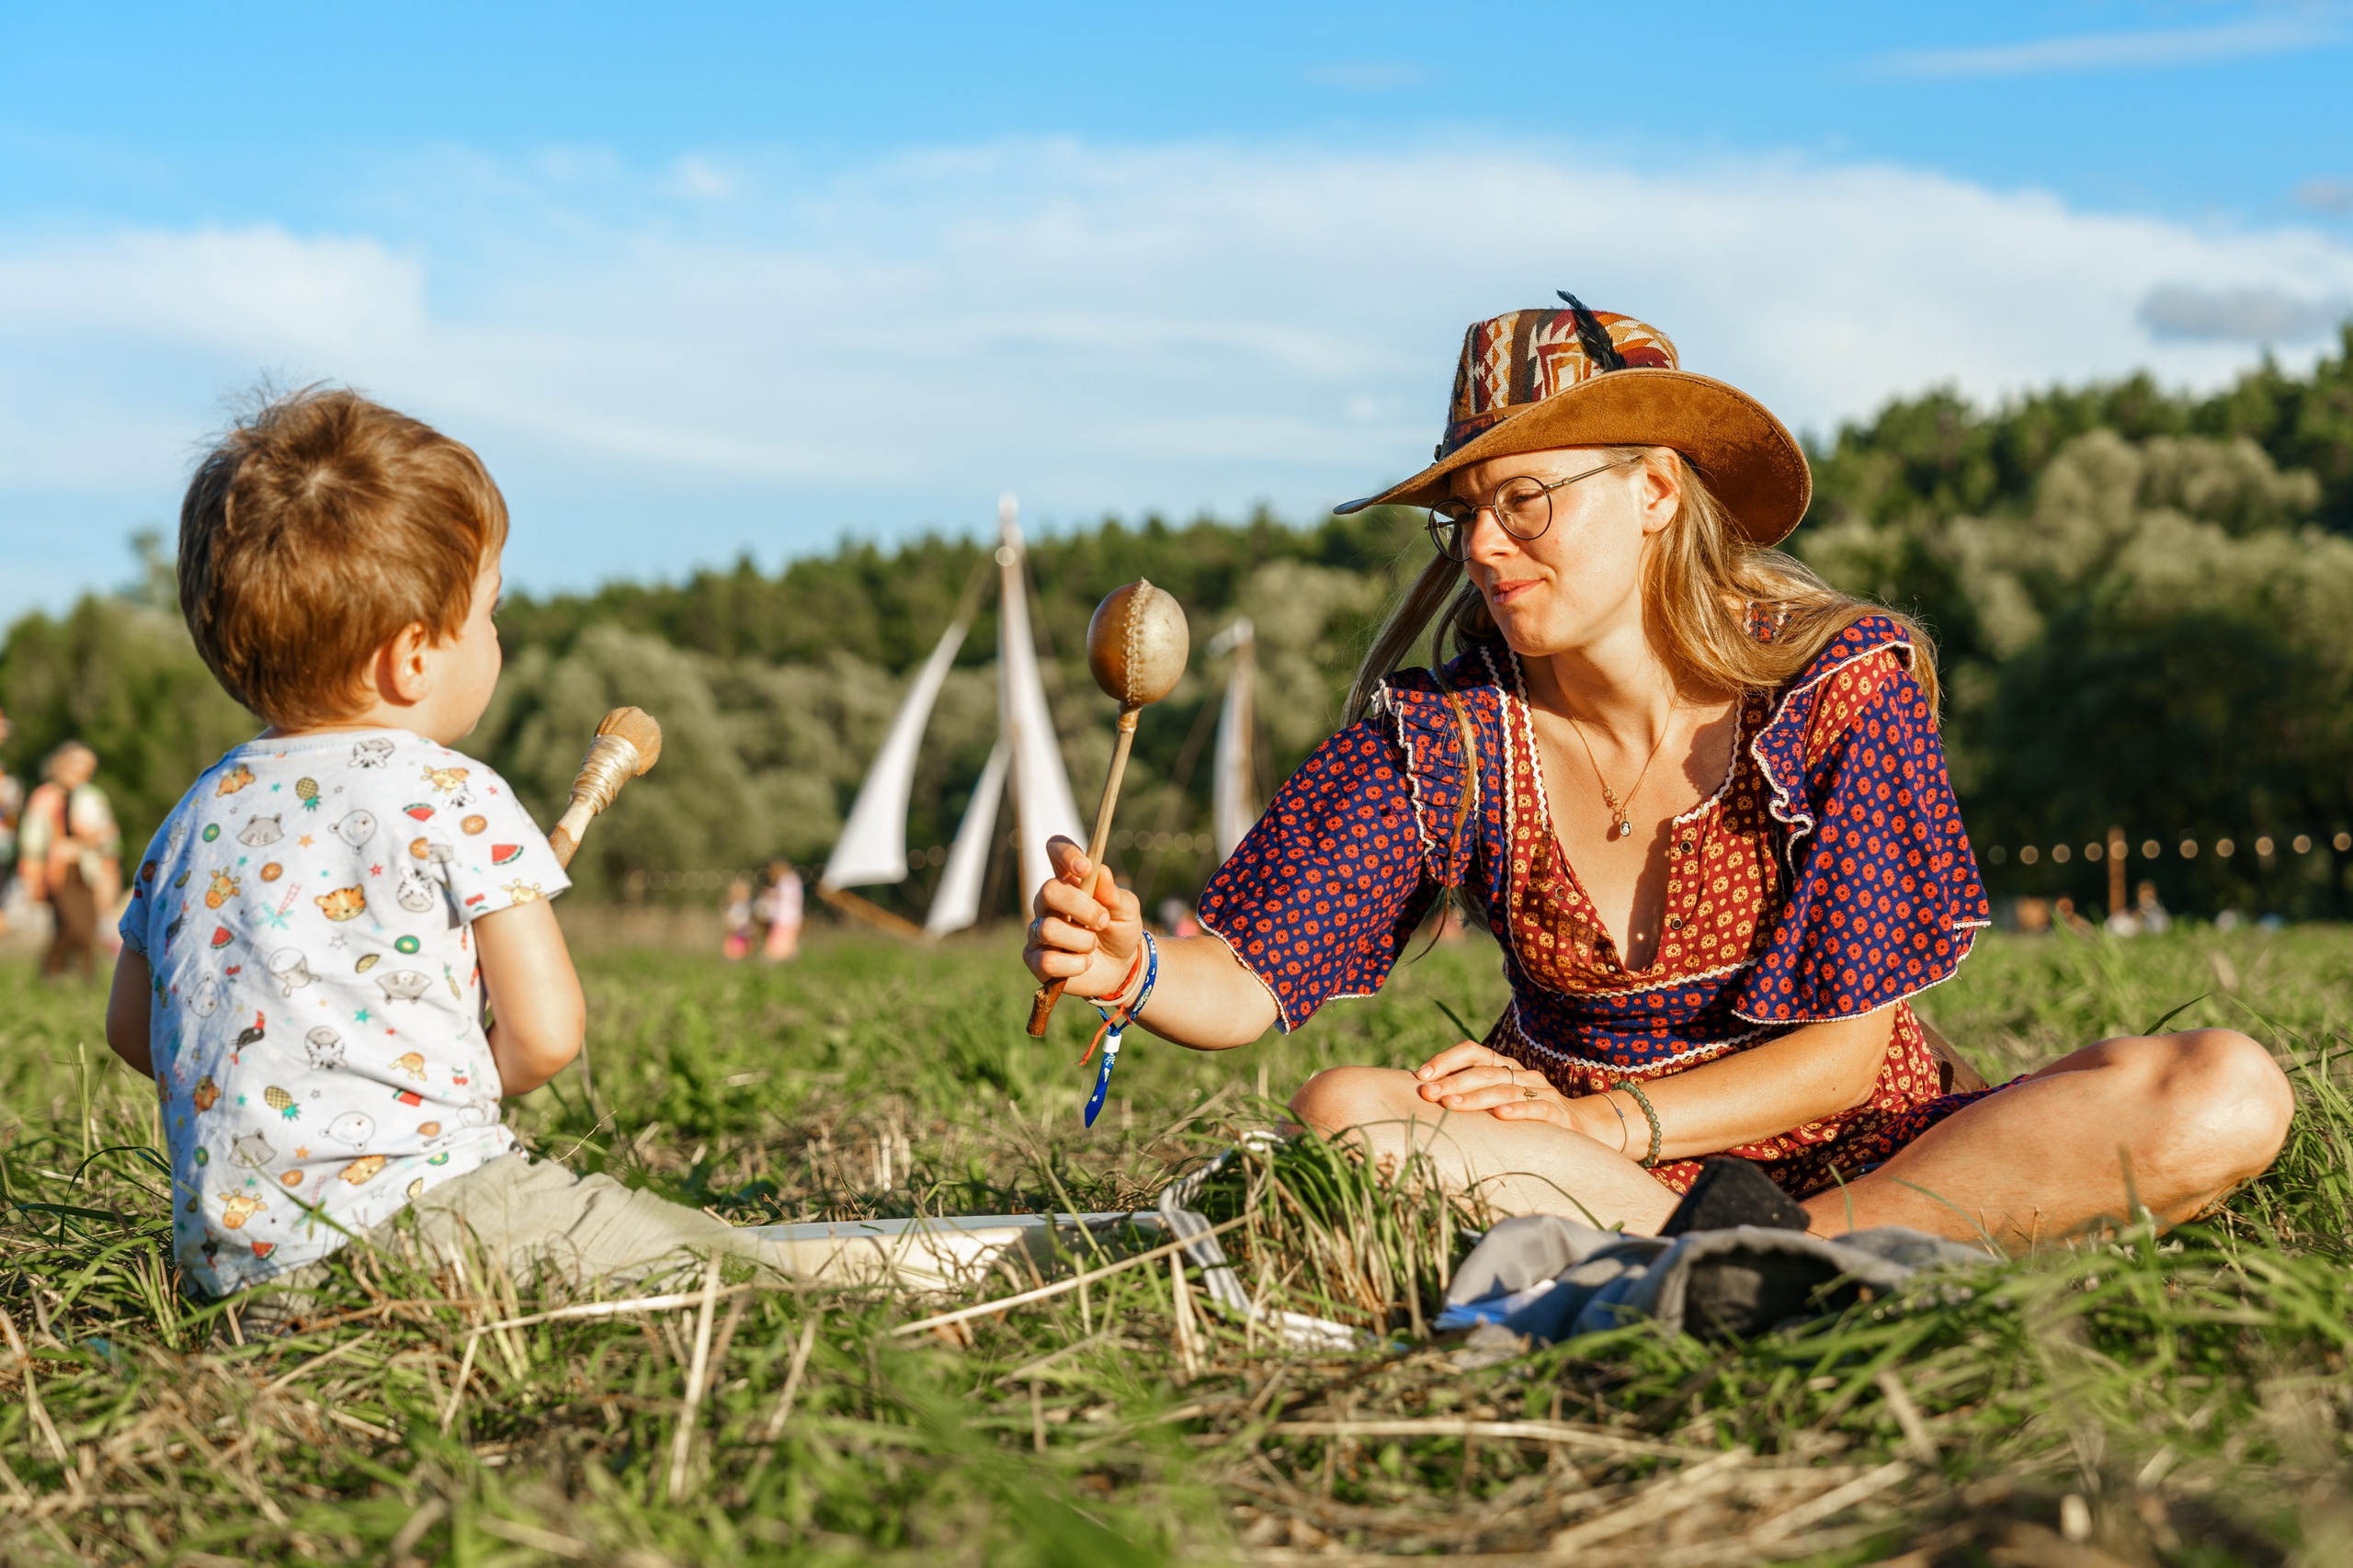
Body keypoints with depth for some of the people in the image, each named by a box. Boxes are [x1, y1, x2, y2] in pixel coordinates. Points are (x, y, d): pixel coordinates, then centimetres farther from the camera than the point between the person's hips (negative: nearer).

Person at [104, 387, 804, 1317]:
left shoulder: (197, 815, 13)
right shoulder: (453, 800, -7)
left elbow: (129, 1029, 22)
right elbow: (546, 1034, -8)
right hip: (410, 1209, -7)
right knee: (722, 1261, -2)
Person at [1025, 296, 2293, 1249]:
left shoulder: (1837, 686, -10)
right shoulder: (1445, 736, -6)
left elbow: (1844, 1053, -10)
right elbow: (1243, 985, -12)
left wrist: (1592, 1123, -21)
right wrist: (1130, 966, -36)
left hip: (1850, 1155, 0)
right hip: (1572, 1152, 1)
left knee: (2225, 1095, -25)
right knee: (1341, 1118, -30)